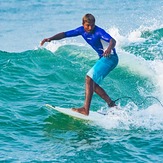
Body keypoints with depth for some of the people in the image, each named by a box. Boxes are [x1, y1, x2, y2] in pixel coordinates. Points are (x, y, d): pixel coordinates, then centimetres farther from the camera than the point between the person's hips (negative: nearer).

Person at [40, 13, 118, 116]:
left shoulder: (99, 32, -21)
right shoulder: (82, 30, 1)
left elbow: (112, 40, -36)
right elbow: (65, 34, 4)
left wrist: (109, 49, -58)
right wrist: (51, 38, -10)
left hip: (110, 57, -9)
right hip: (103, 58, 9)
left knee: (89, 78, -18)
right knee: (93, 84, 10)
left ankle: (86, 109, -23)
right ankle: (112, 105, 13)